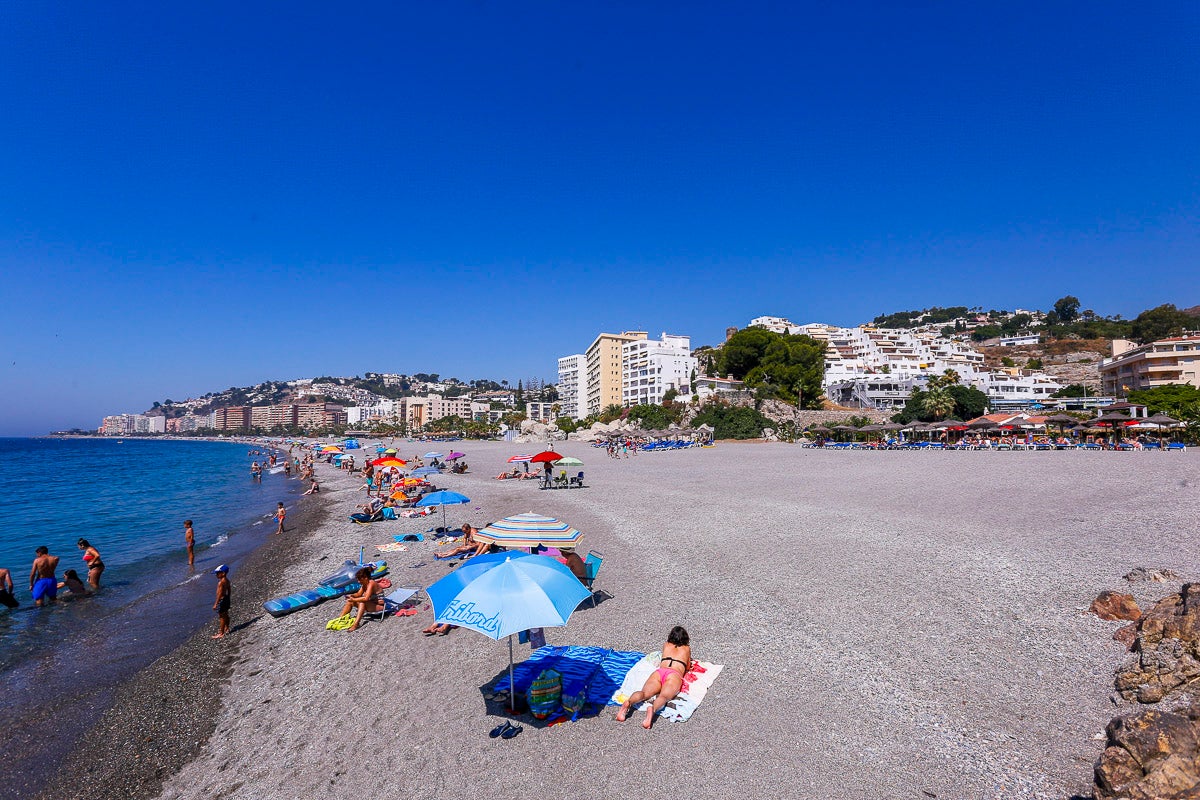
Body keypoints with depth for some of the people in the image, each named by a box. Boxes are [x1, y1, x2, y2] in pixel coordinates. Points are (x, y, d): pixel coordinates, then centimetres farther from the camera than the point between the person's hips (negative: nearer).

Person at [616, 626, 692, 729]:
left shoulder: (666, 646, 34)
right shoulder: (687, 648, 30)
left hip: (659, 671, 3)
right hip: (675, 674, -2)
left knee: (644, 693, -21)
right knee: (664, 696, -29)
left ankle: (628, 703, -52)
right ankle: (653, 708, -63)